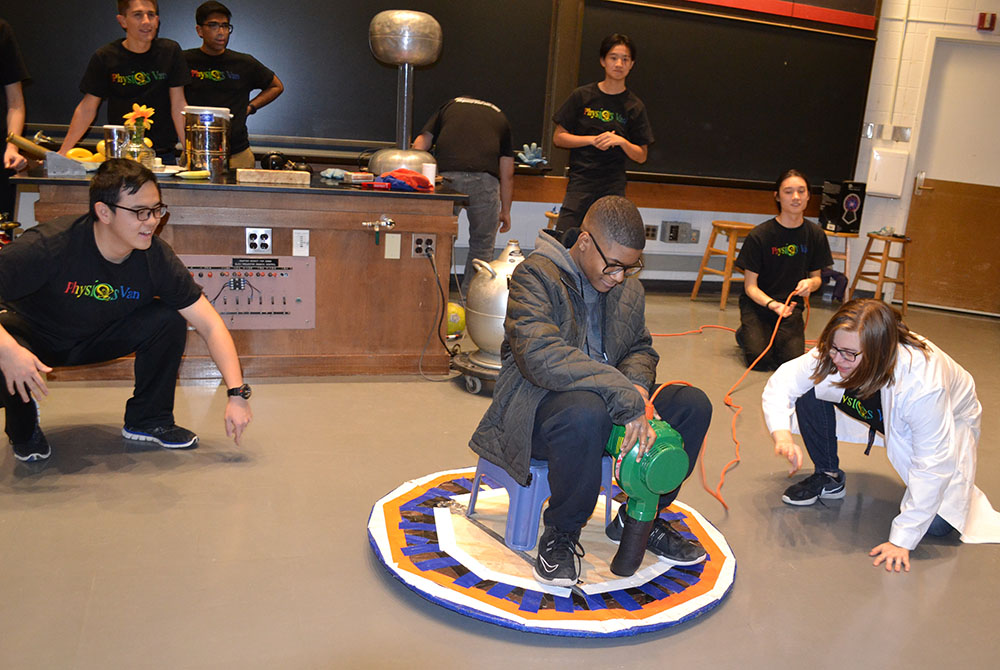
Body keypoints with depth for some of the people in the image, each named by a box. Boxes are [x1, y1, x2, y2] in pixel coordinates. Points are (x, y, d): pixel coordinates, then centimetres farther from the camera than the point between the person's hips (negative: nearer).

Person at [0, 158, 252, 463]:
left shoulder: (156, 258, -21)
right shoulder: (49, 246, -33)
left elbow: (211, 325, -20)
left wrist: (236, 393, -29)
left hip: (97, 338, 4)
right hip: (33, 333, -3)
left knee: (169, 319, -20)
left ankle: (148, 418, 1)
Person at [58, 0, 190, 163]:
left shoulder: (170, 51, -2)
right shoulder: (104, 57, -3)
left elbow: (178, 106, -3)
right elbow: (87, 108, 1)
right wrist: (62, 152, -3)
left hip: (163, 154, 0)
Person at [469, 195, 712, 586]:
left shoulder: (629, 289, 9)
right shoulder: (535, 275, -15)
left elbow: (641, 348, 18)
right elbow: (541, 356, -30)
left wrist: (636, 385, -10)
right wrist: (626, 398, -34)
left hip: (606, 402, 7)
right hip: (537, 406, -7)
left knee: (692, 405, -10)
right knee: (586, 413, -40)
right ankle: (561, 533, -14)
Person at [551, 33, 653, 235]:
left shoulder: (635, 106, 6)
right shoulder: (582, 96, 4)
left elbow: (641, 156, 7)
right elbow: (558, 137, 4)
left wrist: (621, 141, -12)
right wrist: (593, 140, -10)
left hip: (614, 187, 1)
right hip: (580, 182, -1)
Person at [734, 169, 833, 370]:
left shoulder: (815, 234, -1)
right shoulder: (760, 234, -13)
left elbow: (816, 277, 9)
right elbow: (750, 286, -10)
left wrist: (810, 283, -16)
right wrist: (773, 304, -28)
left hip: (791, 304, 3)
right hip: (757, 303, -3)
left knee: (793, 359, -19)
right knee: (759, 360, -21)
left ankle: (775, 335, 16)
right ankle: (745, 334, 14)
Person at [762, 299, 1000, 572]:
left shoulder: (924, 386, -43)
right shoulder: (832, 355, -31)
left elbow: (932, 467, -35)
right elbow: (782, 381, -18)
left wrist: (902, 540, -31)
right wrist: (782, 434, -38)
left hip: (948, 420, -4)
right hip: (884, 414, 4)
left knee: (936, 524, -19)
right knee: (809, 391, -20)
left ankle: (962, 490, 18)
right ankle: (828, 478, 2)